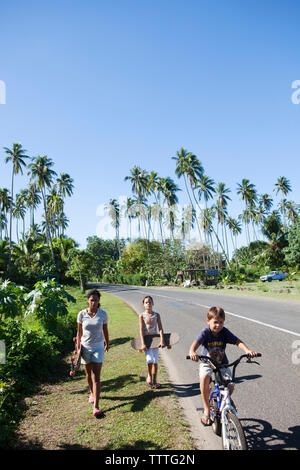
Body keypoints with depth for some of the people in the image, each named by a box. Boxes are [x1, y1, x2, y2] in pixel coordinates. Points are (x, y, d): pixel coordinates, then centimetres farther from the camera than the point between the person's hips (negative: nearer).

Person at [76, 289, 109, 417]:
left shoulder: (103, 314, -8)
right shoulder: (82, 314, -8)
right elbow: (79, 332, 3)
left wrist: (107, 344, 17)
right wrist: (78, 347, 5)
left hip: (98, 348, -1)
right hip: (85, 347, 2)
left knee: (96, 377, -7)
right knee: (89, 374, 18)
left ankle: (96, 406, -5)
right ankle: (92, 393, 44)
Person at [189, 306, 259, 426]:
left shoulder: (224, 332, -13)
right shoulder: (205, 332, -20)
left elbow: (238, 342, -19)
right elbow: (196, 343, -35)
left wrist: (248, 350, -38)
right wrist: (192, 352, -56)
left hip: (222, 363, 3)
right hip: (207, 362, -2)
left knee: (230, 386, -14)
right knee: (204, 378, -32)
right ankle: (207, 410, -14)